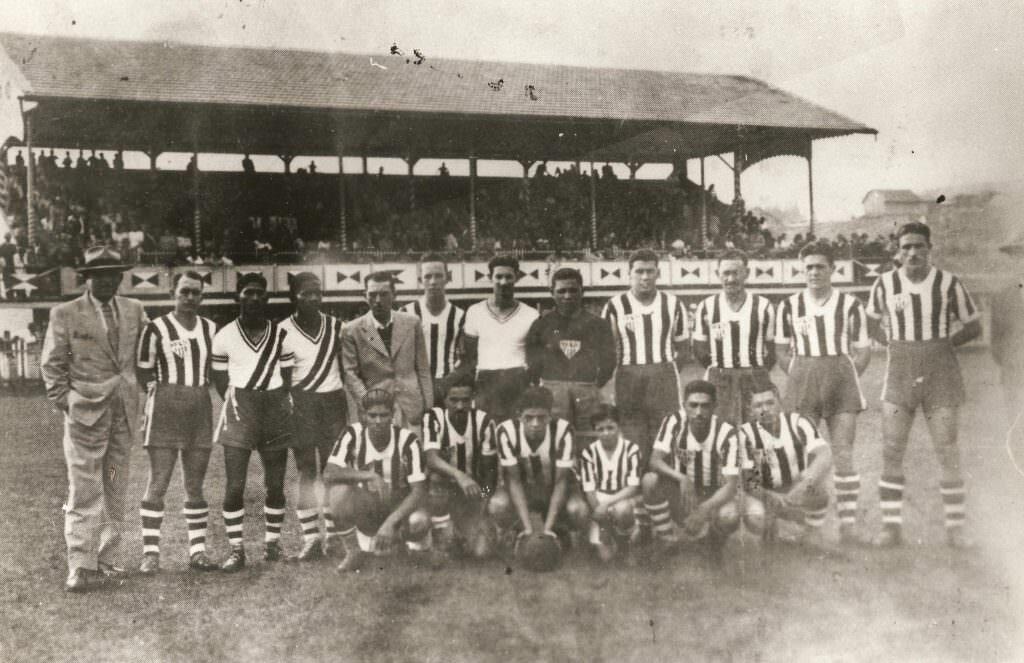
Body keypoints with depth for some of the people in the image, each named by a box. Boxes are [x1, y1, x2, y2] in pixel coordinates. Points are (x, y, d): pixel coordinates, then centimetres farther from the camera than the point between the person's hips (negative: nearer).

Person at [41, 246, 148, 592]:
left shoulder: (134, 310, 9)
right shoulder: (65, 314, -1)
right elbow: (52, 364, 1)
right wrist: (64, 403, -6)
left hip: (125, 411, 5)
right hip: (85, 411, -4)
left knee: (116, 491, 10)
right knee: (84, 493, -7)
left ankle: (105, 560, 19)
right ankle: (80, 567, -4)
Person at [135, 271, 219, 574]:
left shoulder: (211, 329, 11)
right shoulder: (156, 329, -3)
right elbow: (143, 371, 1)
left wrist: (201, 388, 9)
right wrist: (161, 391, -5)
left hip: (201, 410, 4)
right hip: (165, 410, -4)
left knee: (195, 485, 8)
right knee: (158, 483, -5)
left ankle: (198, 551, 13)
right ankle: (150, 553, 1)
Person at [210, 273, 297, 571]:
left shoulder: (280, 335, 9)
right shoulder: (225, 336, 3)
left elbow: (288, 378, 11)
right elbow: (219, 380, 6)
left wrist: (278, 407, 0)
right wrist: (234, 404, -3)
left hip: (275, 409, 2)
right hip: (240, 409, -2)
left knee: (276, 483, 6)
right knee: (234, 485, -8)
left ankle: (272, 541, 21)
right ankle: (236, 549, 0)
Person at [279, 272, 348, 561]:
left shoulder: (335, 327, 7)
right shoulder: (284, 330, -1)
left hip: (333, 401, 2)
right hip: (300, 404, -2)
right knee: (306, 472, -3)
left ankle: (334, 535, 9)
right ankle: (311, 538, -1)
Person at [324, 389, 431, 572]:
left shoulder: (407, 440, -17)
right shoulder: (352, 435, -14)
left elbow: (419, 490, -21)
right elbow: (328, 474, -26)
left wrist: (391, 522, -33)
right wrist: (369, 476, -37)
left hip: (400, 506, -1)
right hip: (365, 506, 1)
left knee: (420, 522, -35)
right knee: (339, 490, -32)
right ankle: (354, 552, -9)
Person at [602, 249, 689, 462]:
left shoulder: (673, 305, 7)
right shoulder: (615, 307, 1)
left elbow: (681, 350, 13)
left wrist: (665, 373, 1)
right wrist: (631, 375, -2)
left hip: (664, 379, 2)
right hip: (628, 380, -1)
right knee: (633, 447, -2)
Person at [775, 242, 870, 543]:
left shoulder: (850, 305, 2)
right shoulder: (789, 306, 5)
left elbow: (863, 351, 7)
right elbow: (781, 351, 11)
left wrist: (844, 379, -3)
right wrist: (802, 378, 1)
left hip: (841, 380, -1)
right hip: (801, 382, 1)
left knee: (843, 454, -4)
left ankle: (848, 524, 2)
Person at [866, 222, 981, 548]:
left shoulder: (948, 283, -3)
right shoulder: (885, 284, 1)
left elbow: (974, 326, 6)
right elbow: (871, 321, 18)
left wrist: (943, 343, -4)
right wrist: (891, 343, 3)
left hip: (941, 372, -1)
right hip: (899, 372, 2)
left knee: (949, 454, -1)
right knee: (891, 452, -2)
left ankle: (955, 528, 9)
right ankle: (891, 526, 6)